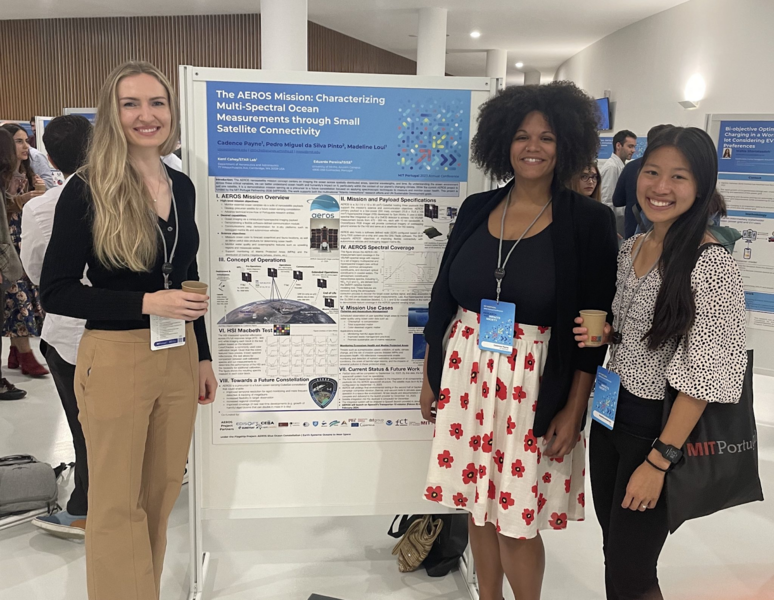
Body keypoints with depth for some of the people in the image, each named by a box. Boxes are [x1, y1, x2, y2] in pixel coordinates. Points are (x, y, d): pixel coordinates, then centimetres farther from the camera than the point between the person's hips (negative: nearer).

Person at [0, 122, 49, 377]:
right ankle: (26, 355, -1)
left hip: (26, 240, 7)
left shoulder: (27, 174, 11)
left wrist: (39, 193, -4)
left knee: (28, 293, 7)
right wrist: (21, 200, -23)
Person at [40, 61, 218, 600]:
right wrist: (147, 302, -20)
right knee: (117, 504, 7)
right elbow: (56, 292, -10)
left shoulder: (181, 186, 6)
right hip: (115, 359, -5)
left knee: (162, 493, 16)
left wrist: (204, 357, 16)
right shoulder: (87, 191, -10)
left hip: (179, 357, 5)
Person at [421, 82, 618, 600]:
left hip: (536, 382, -4)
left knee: (516, 521, 4)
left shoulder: (589, 221, -7)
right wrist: (430, 377, 10)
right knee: (478, 503, 16)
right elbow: (443, 297, 9)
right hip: (466, 372, 4)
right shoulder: (476, 210, 3)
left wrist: (574, 410, -9)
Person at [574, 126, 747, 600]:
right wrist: (602, 332, -6)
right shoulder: (631, 248, 4)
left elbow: (705, 375, -20)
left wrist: (659, 460, -20)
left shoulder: (712, 263, -19)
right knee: (614, 550, 19)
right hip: (609, 411, 7)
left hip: (660, 424, -7)